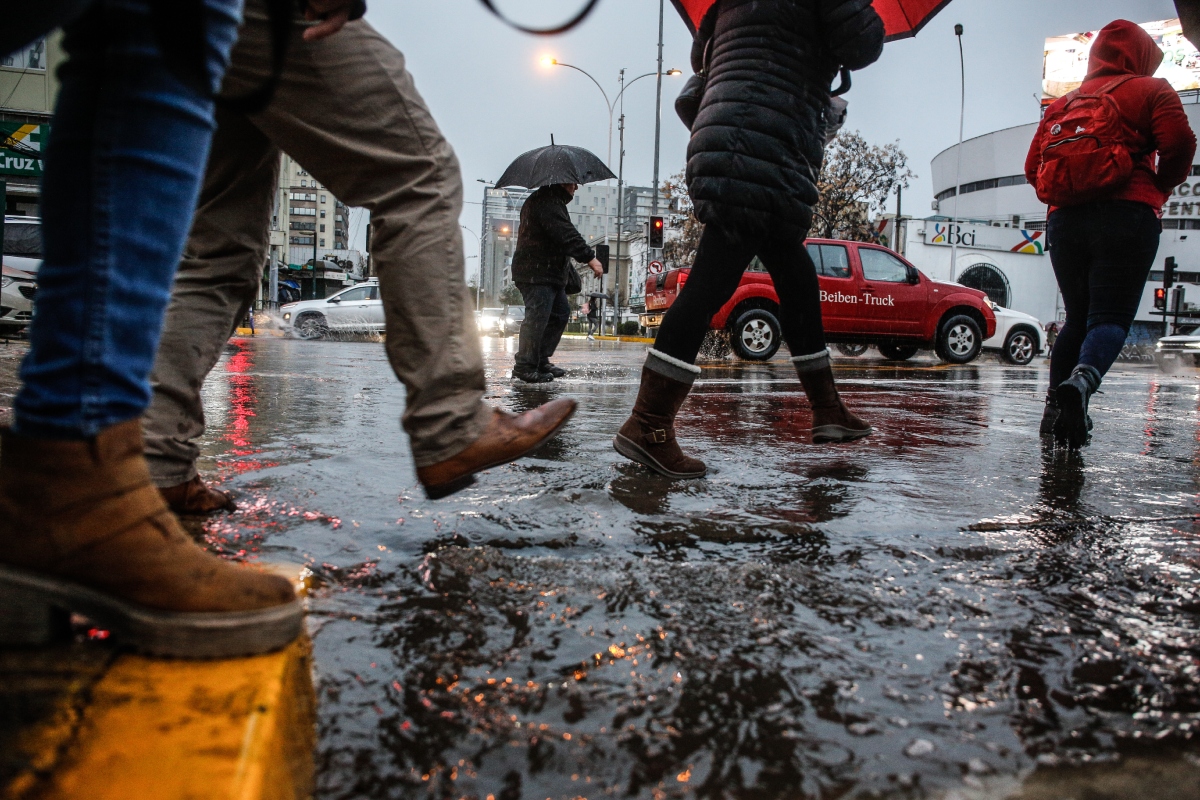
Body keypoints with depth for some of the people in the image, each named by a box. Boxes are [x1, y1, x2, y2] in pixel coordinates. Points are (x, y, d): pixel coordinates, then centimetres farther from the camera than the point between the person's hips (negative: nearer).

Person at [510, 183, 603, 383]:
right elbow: (566, 235, -27)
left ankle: (541, 360, 18)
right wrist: (589, 257, -30)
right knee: (537, 318, -13)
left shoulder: (551, 201, 21)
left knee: (561, 313, 14)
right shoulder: (547, 202, -16)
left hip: (550, 273, 12)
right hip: (537, 274, -12)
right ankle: (524, 368, -9)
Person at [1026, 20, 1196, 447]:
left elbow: (1033, 166, 13)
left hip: (1064, 220, 4)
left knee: (1077, 317, 14)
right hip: (1127, 216, -4)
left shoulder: (1063, 103, 20)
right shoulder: (1150, 91, 8)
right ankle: (1082, 380, -38)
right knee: (1111, 316, -10)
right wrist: (1159, 189, 10)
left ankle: (1056, 404, 6)